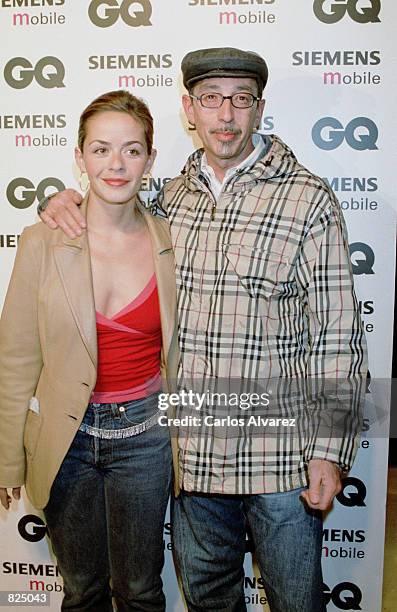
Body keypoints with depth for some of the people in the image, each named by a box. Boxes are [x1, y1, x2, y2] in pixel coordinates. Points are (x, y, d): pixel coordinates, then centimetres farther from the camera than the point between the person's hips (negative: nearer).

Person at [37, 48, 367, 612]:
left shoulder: (309, 200, -9)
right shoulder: (173, 195, 4)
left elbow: (338, 336, -10)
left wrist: (330, 451, -12)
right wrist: (62, 203, 3)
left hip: (279, 457, -4)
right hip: (191, 451, 4)